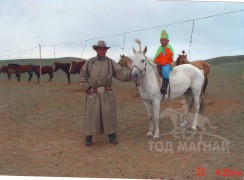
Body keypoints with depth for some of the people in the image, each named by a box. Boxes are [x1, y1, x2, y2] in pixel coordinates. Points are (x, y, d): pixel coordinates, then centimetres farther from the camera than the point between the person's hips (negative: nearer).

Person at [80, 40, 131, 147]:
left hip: (107, 93, 0)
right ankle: (89, 138, 12)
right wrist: (86, 87, -2)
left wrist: (130, 74, -26)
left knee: (109, 113, 2)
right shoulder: (90, 62, 5)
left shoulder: (110, 62, 3)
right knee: (92, 114, 3)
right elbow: (83, 75, 9)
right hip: (93, 93, 0)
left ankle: (112, 136, 12)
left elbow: (120, 72, -8)